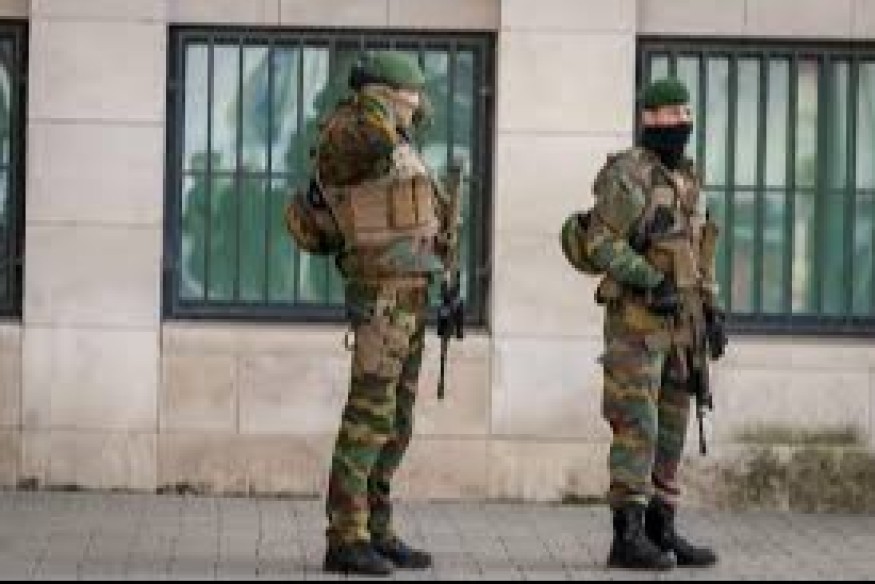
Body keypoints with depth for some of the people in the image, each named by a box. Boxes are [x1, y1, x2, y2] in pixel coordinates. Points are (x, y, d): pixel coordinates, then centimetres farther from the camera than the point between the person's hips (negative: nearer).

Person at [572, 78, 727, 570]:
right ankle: (628, 538, -10)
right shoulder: (626, 174, -11)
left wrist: (714, 312, 13)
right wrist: (652, 282, -28)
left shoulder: (685, 179, 16)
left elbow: (698, 252, 20)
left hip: (678, 321, 8)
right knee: (637, 427, -11)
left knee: (670, 429, 8)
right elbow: (602, 245, -18)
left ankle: (661, 533, 12)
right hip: (636, 318, -8)